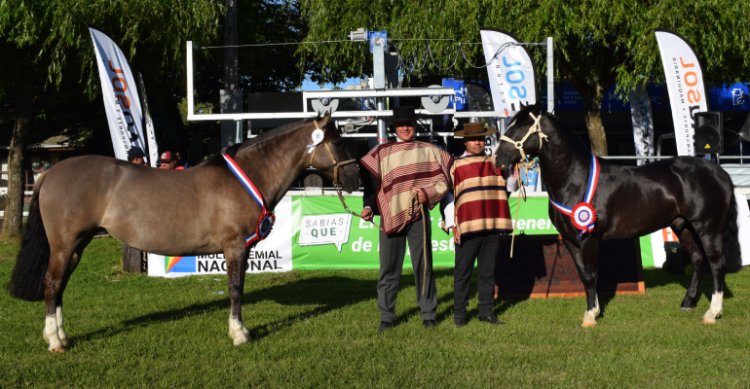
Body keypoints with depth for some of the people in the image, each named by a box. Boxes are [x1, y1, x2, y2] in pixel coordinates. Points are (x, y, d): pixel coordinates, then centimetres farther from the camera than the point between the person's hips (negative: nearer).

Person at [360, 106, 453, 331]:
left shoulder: (428, 151, 8)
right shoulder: (382, 152, 9)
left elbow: (442, 181, 7)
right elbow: (372, 182, 7)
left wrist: (428, 194, -11)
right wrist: (368, 206, -7)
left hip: (418, 215, 0)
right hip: (390, 216, 0)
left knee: (423, 265, 2)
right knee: (389, 268, 3)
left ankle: (428, 314, 11)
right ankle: (386, 316, 10)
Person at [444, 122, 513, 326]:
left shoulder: (495, 162, 11)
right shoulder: (456, 165, 1)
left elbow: (508, 186, 19)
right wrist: (452, 225, -6)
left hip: (492, 227, 3)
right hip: (467, 228, -3)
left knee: (488, 271, 9)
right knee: (462, 272, 2)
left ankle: (486, 311, 17)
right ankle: (459, 313, 9)